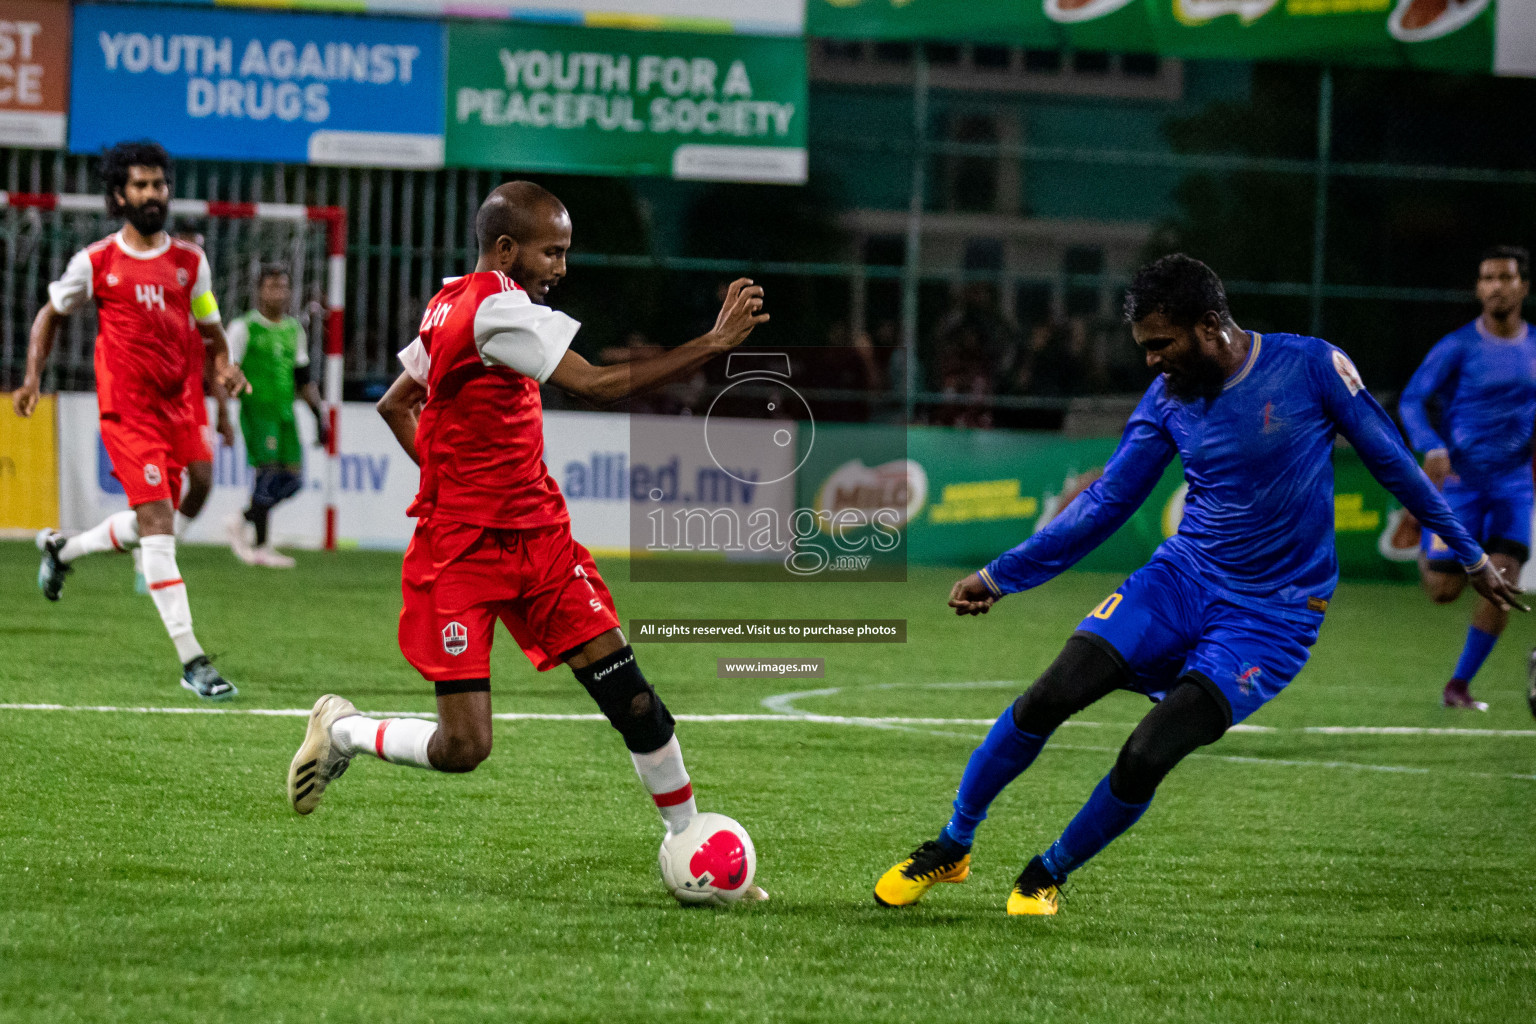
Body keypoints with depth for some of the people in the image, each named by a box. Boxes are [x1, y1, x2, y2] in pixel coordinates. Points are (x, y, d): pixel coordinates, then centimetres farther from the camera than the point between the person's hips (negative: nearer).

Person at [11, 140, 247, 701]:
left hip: (177, 408, 5)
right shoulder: (95, 263, -1)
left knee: (151, 523, 13)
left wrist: (223, 365, -4)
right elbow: (51, 314, 13)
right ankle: (191, 660, -16)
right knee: (157, 523, -14)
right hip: (126, 411, -5)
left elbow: (210, 328, 17)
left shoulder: (190, 261, 8)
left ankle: (63, 548, 43)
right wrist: (33, 377, 3)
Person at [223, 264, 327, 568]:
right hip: (257, 409, -6)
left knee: (292, 479, -1)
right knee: (268, 471, -14)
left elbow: (303, 379, 21)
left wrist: (319, 416, 16)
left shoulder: (294, 330, 15)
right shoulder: (244, 327, -3)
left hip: (285, 412, 6)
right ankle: (262, 547, -6)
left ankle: (241, 521, 17)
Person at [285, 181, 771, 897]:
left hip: (537, 537, 9)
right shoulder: (498, 309, -19)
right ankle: (342, 731, 18)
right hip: (462, 553, -9)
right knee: (463, 748, -10)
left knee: (628, 692, -2)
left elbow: (394, 404, 23)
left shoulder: (454, 303, 10)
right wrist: (714, 343, -28)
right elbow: (598, 386, -27)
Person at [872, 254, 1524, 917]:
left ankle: (1048, 876, 7)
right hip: (1181, 580, 4)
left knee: (1146, 757, -19)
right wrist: (999, 576, 6)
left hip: (1273, 615, -4)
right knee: (1049, 698, -15)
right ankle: (952, 848, 5)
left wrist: (1471, 557, 7)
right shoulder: (1167, 399, 2)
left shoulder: (1311, 367, -10)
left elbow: (1392, 462, 1)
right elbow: (1103, 506, 9)